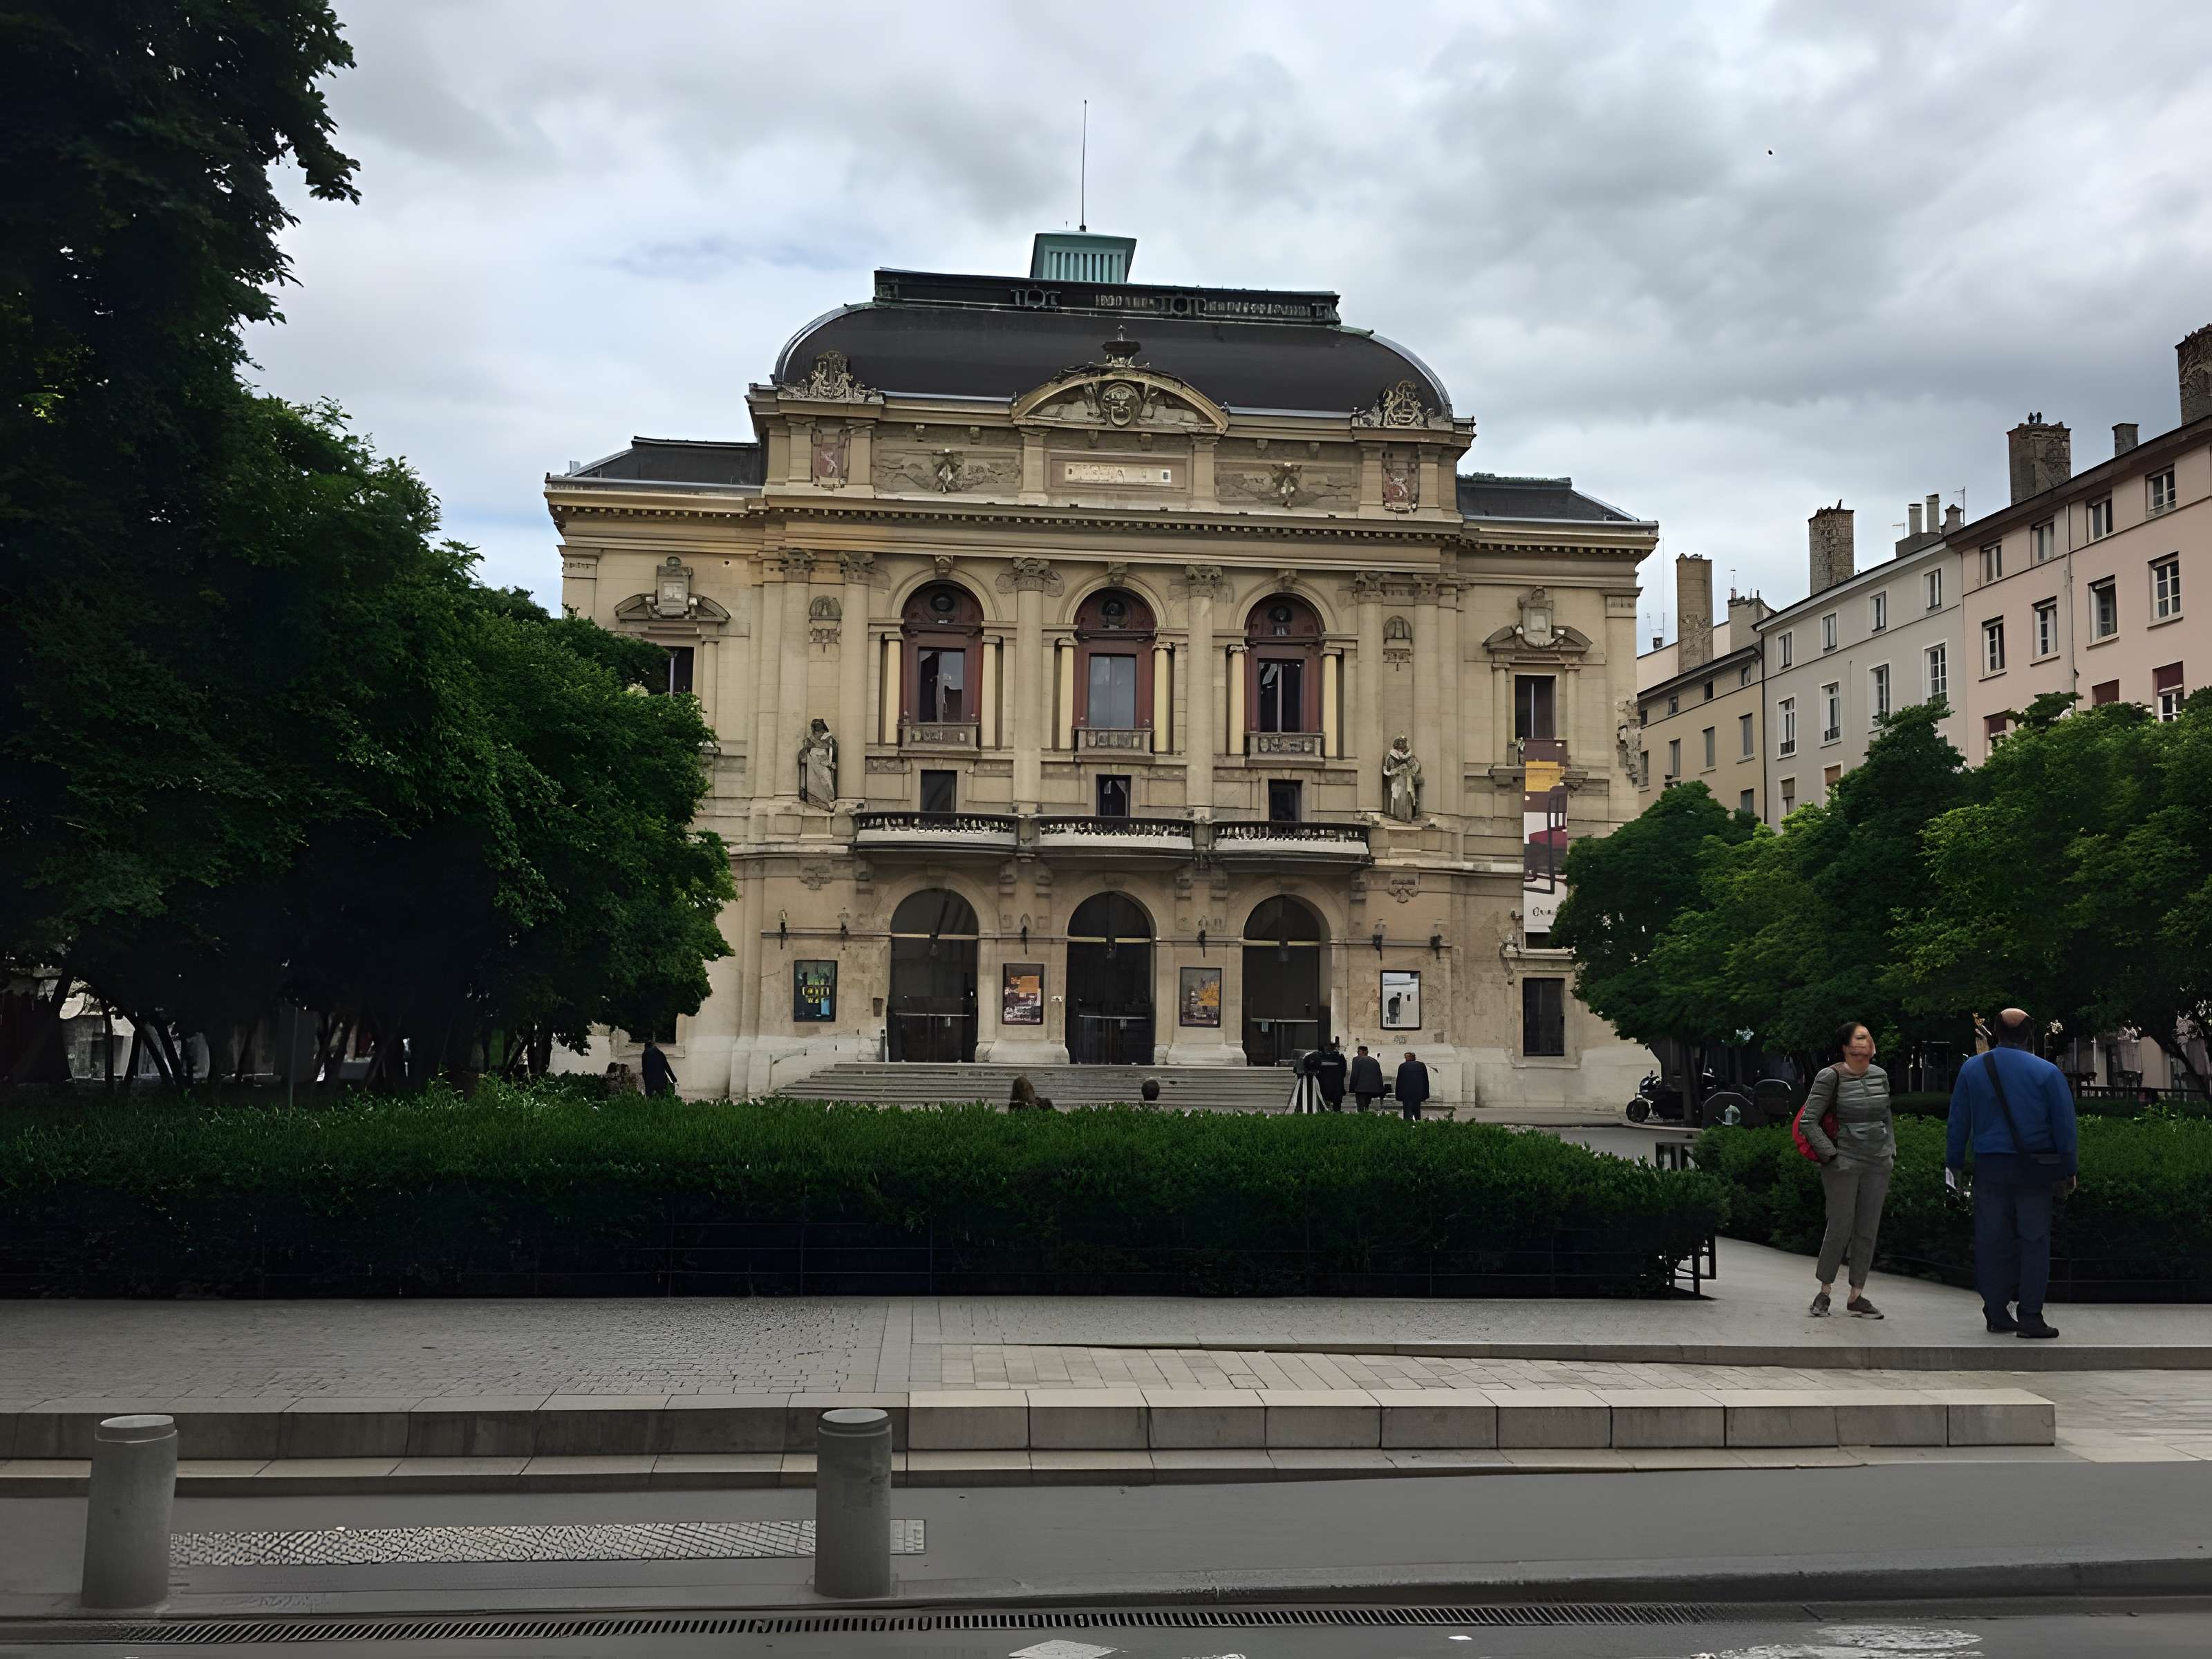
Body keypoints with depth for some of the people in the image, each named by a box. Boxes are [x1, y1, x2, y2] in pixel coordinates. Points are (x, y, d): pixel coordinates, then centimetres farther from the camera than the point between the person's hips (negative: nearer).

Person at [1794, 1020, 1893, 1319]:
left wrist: (1891, 1153, 12)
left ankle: (1856, 1296, 15)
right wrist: (1831, 1155, -13)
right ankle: (1823, 1293, 11)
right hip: (1844, 1162, -5)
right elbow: (1807, 1122, -9)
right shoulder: (1831, 1076, -8)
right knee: (1840, 1228, -3)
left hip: (1878, 1163, 5)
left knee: (1868, 1230, 6)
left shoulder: (1880, 1075, 9)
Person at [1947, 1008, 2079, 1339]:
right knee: (2034, 1240, 2)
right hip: (2034, 1168, -2)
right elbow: (2066, 1125, -2)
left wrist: (1954, 1163, 15)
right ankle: (2030, 1317, 0)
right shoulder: (2047, 1072, -3)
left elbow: (1959, 1121, 7)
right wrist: (2069, 1170, 5)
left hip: (1989, 1166, 2)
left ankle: (1996, 1312, 10)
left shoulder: (1971, 1069, 3)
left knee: (1992, 1240, 6)